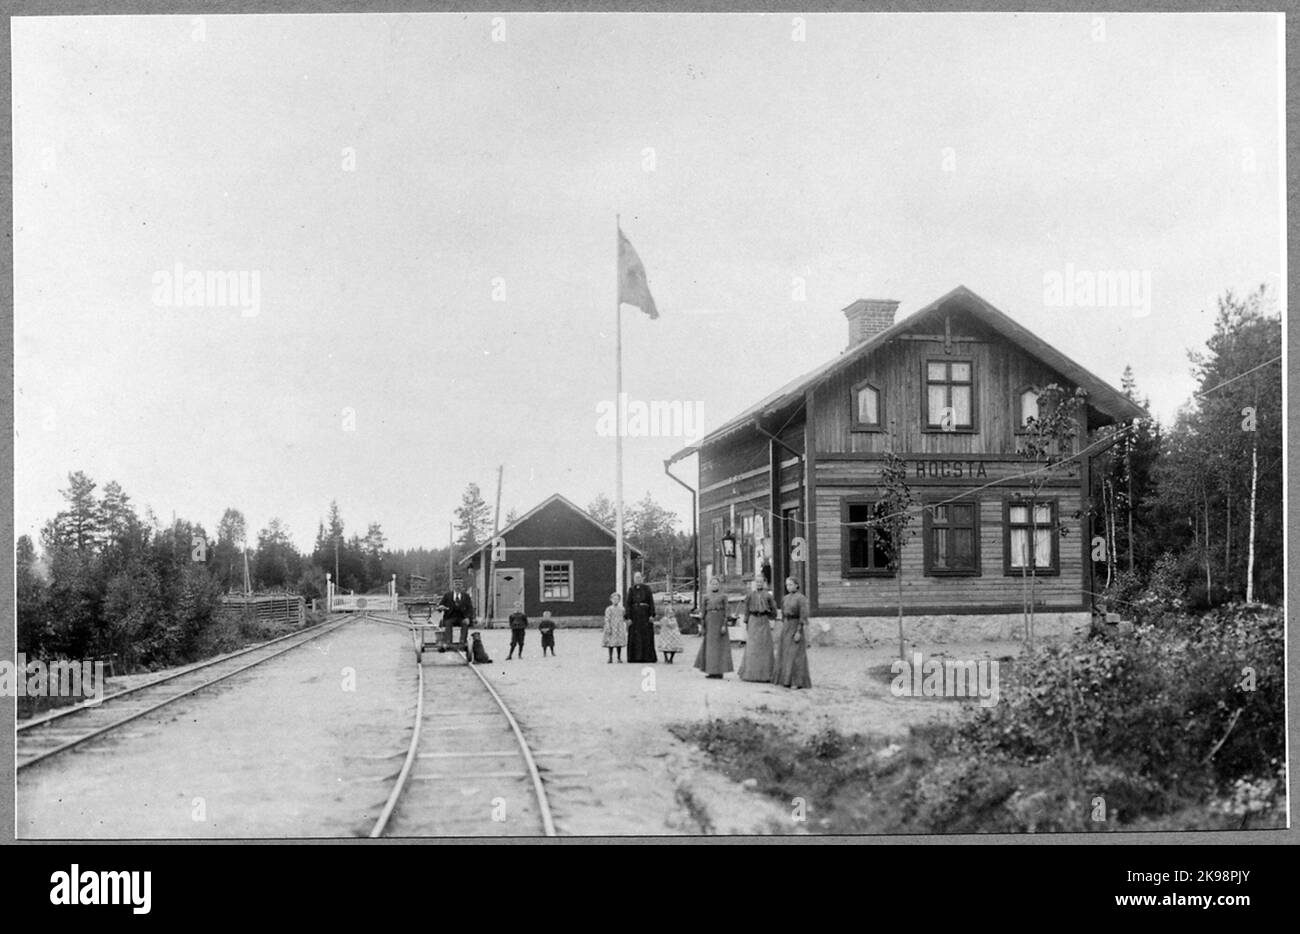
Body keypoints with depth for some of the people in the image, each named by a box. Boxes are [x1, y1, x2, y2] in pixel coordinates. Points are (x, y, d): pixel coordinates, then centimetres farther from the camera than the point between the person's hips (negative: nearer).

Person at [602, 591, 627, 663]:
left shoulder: (621, 609, 7)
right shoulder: (609, 609, -3)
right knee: (610, 643, -1)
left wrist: (626, 628, 11)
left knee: (619, 644, 3)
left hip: (620, 629, 3)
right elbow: (607, 619, -8)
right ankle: (610, 658, 7)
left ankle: (619, 658, 11)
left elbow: (625, 619, 13)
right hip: (612, 629, -3)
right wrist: (608, 629, -15)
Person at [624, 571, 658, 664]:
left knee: (647, 637, -1)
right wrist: (628, 617, -7)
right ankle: (635, 657, 3)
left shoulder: (646, 588, 2)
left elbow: (651, 602, -1)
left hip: (645, 614, -1)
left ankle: (649, 657, 3)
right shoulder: (631, 590, 6)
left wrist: (652, 615, -10)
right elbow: (627, 604, 2)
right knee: (634, 637, 0)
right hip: (634, 615, 1)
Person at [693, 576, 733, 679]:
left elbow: (725, 611, -2)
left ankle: (720, 671, 0)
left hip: (719, 622, -3)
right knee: (709, 646, 3)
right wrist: (703, 626, 4)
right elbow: (703, 611, 10)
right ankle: (712, 671, 9)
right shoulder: (706, 597, 11)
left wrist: (724, 625, -12)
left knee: (720, 646, -3)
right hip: (709, 623, 3)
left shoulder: (723, 596, 2)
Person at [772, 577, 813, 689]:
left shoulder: (801, 598, -11)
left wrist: (799, 632, -22)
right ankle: (787, 680, 13)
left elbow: (803, 616, -16)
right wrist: (783, 630, 15)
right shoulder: (786, 598, 12)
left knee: (796, 655, -8)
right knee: (786, 655, 7)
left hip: (796, 627, -8)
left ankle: (798, 681, -6)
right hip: (786, 626, 8)